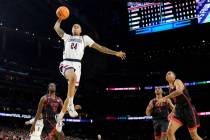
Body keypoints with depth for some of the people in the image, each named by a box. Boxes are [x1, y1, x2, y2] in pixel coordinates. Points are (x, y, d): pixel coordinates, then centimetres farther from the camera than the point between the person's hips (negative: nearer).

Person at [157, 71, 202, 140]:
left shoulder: (177, 81, -8)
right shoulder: (170, 88, 15)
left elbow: (180, 91, -32)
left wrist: (165, 98, -31)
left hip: (188, 109, -7)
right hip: (178, 111, 7)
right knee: (169, 131, -11)